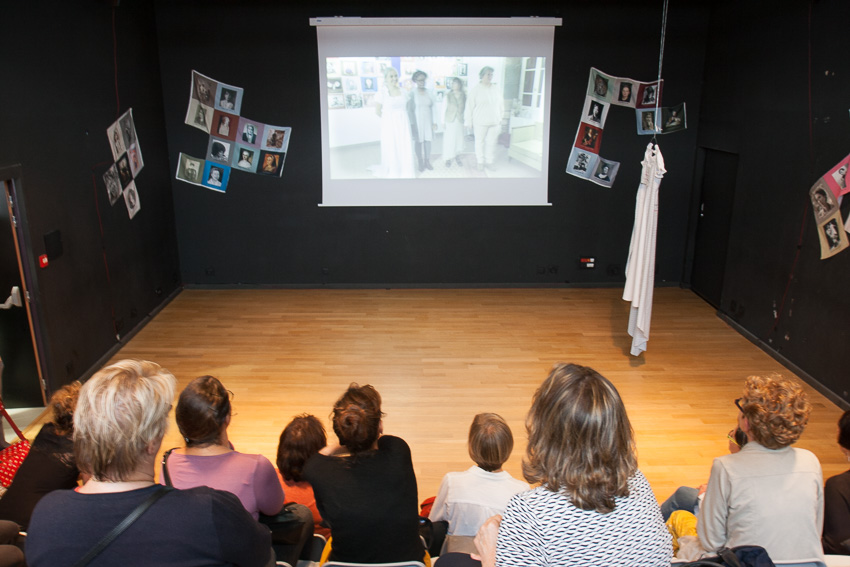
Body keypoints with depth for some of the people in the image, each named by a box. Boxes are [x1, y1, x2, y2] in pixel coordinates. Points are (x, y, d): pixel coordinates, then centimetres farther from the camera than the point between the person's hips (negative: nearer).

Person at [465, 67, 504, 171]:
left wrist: (500, 118, 11)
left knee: (491, 142, 9)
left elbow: (501, 104, 10)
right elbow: (470, 106, -7)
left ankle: (489, 161, 23)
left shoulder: (497, 88, 1)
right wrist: (469, 122, -7)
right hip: (480, 122, -3)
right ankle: (480, 161, 23)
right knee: (480, 141, 8)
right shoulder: (475, 90, -8)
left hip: (494, 122, 3)